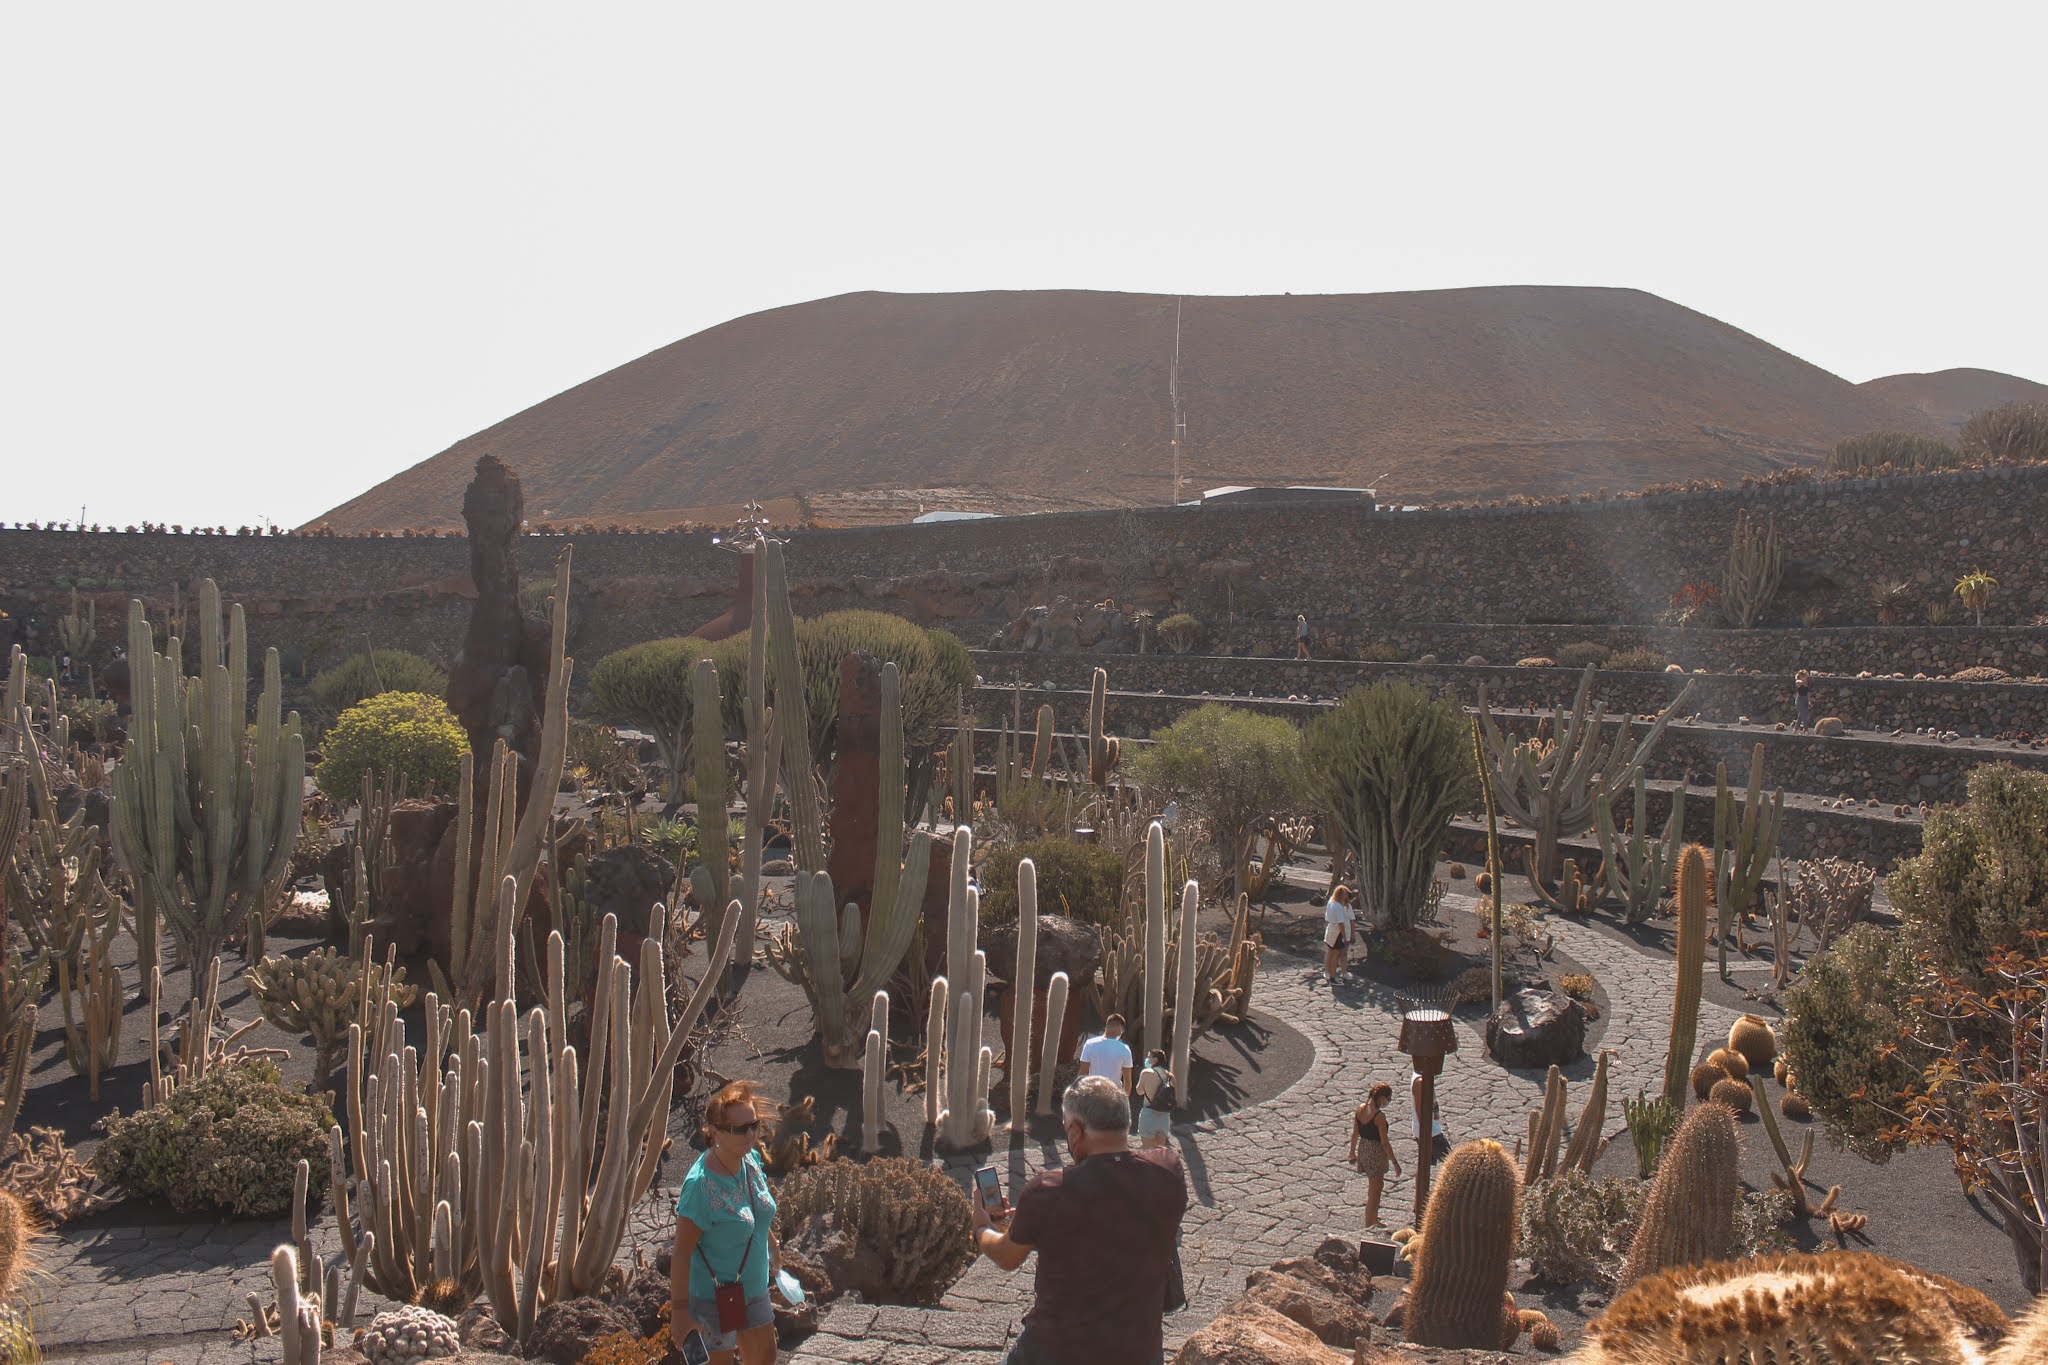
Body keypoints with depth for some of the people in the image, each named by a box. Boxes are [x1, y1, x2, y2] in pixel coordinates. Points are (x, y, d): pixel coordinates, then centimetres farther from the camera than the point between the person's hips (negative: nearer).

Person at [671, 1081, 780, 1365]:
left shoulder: (751, 1159, -7)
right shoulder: (702, 1184, -30)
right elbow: (681, 1252, -26)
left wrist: (771, 1243, 26)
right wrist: (680, 1309, -23)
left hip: (754, 1286, 7)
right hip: (715, 1296, -7)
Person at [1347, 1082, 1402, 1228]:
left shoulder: (1360, 1109, -2)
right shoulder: (1379, 1116, -24)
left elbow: (1355, 1134, 8)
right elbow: (1385, 1142, -20)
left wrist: (1353, 1153, 20)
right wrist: (1395, 1163, -12)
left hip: (1363, 1149, 8)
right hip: (1376, 1153, -8)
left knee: (1378, 1184, 26)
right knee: (1374, 1191, 5)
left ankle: (1374, 1220, 39)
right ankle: (1368, 1226, 12)